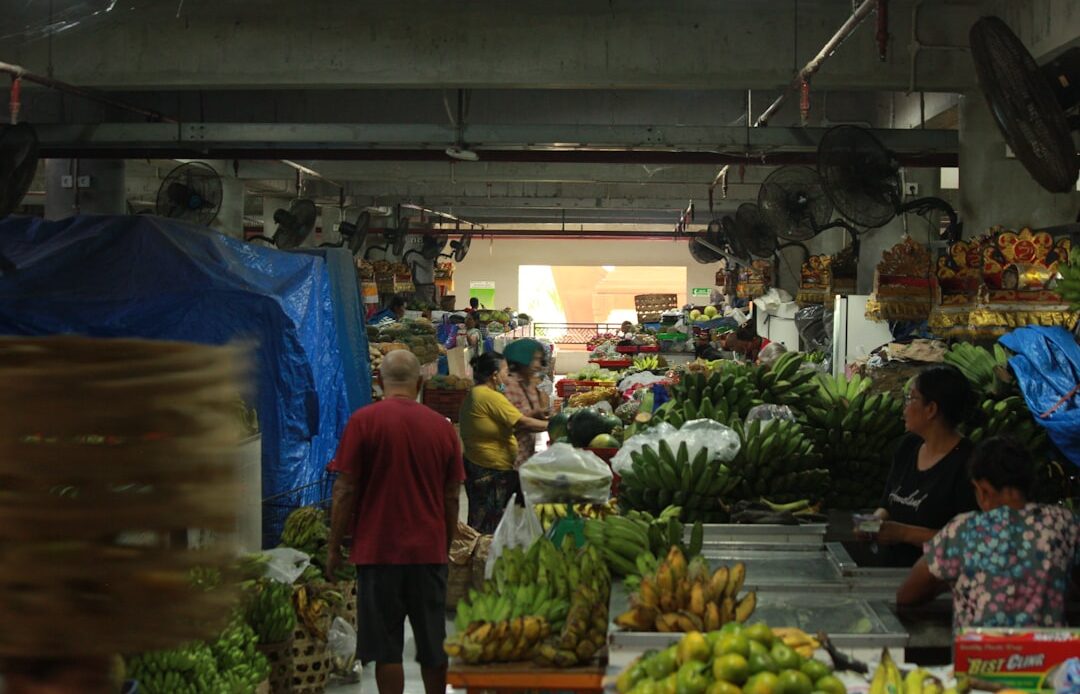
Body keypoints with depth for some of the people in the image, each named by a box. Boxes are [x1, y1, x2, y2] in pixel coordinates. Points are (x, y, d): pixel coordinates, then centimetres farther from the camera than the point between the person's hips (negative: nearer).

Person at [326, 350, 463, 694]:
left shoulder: (363, 421, -6)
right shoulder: (442, 426, 3)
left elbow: (345, 491, -7)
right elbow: (452, 497, 9)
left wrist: (334, 547, 2)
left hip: (378, 550, -3)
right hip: (429, 550, 3)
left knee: (386, 650, 2)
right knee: (433, 647, 12)